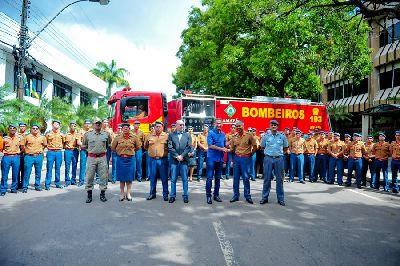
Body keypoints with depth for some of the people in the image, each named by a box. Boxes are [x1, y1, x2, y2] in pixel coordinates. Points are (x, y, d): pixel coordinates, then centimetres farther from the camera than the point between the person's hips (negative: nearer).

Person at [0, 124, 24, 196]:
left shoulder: (19, 138, 4)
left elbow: (22, 148, 10)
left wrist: (18, 153, -2)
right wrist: (6, 152, -2)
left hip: (16, 157, 1)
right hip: (6, 157, 0)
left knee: (15, 174, 5)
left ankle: (14, 188, 17)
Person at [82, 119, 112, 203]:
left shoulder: (106, 134, 7)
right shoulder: (88, 134, 4)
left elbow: (109, 145, 19)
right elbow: (84, 145, 15)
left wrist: (104, 149, 9)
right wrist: (90, 150, 8)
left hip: (102, 158, 1)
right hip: (91, 158, -1)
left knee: (104, 176, 3)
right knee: (89, 176, 1)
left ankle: (102, 194, 15)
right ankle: (89, 195, 12)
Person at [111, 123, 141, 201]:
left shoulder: (134, 137, 0)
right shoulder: (118, 137, 0)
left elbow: (138, 147, 14)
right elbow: (113, 148, 11)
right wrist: (119, 152, 9)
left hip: (130, 159, 0)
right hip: (121, 159, 0)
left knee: (129, 177, 4)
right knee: (121, 177, 5)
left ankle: (128, 193, 14)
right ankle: (122, 193, 15)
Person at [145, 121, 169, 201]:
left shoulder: (166, 136, 0)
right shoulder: (150, 136, 9)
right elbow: (145, 146, 20)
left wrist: (166, 149, -4)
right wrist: (151, 150, 11)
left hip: (163, 160, -3)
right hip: (153, 159, 3)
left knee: (164, 178, 2)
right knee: (152, 178, 10)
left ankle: (165, 194, 12)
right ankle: (152, 193, 21)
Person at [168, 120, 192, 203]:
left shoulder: (187, 135, 9)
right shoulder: (171, 135, 7)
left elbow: (189, 147, 1)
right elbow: (170, 147, -2)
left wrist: (182, 156, -9)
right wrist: (177, 156, -10)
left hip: (184, 160, 0)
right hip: (174, 160, 0)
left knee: (185, 179, 4)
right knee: (173, 179, 4)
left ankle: (185, 196, 11)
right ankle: (172, 196, 13)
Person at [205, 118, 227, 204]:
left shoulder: (223, 134, 12)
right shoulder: (211, 133, -7)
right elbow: (210, 145, -16)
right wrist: (221, 149, -16)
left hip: (220, 158, 6)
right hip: (211, 158, -6)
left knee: (218, 178, 11)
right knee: (210, 177, -4)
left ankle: (216, 194, 20)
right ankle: (208, 196, 2)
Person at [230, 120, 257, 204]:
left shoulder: (249, 135, -5)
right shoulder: (234, 137, 8)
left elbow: (255, 146, -1)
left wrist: (249, 154, 0)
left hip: (245, 158, -4)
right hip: (236, 158, 4)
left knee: (245, 178, -1)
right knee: (236, 177, 7)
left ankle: (247, 196, 9)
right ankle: (236, 195, 15)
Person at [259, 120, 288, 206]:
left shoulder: (282, 136, 3)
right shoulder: (266, 136, 4)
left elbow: (285, 147, 15)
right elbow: (262, 147, 16)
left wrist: (280, 153, 11)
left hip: (279, 159, 0)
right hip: (268, 158, 0)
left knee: (279, 179, 5)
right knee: (267, 178, 3)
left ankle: (280, 198, 12)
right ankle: (265, 197, 11)